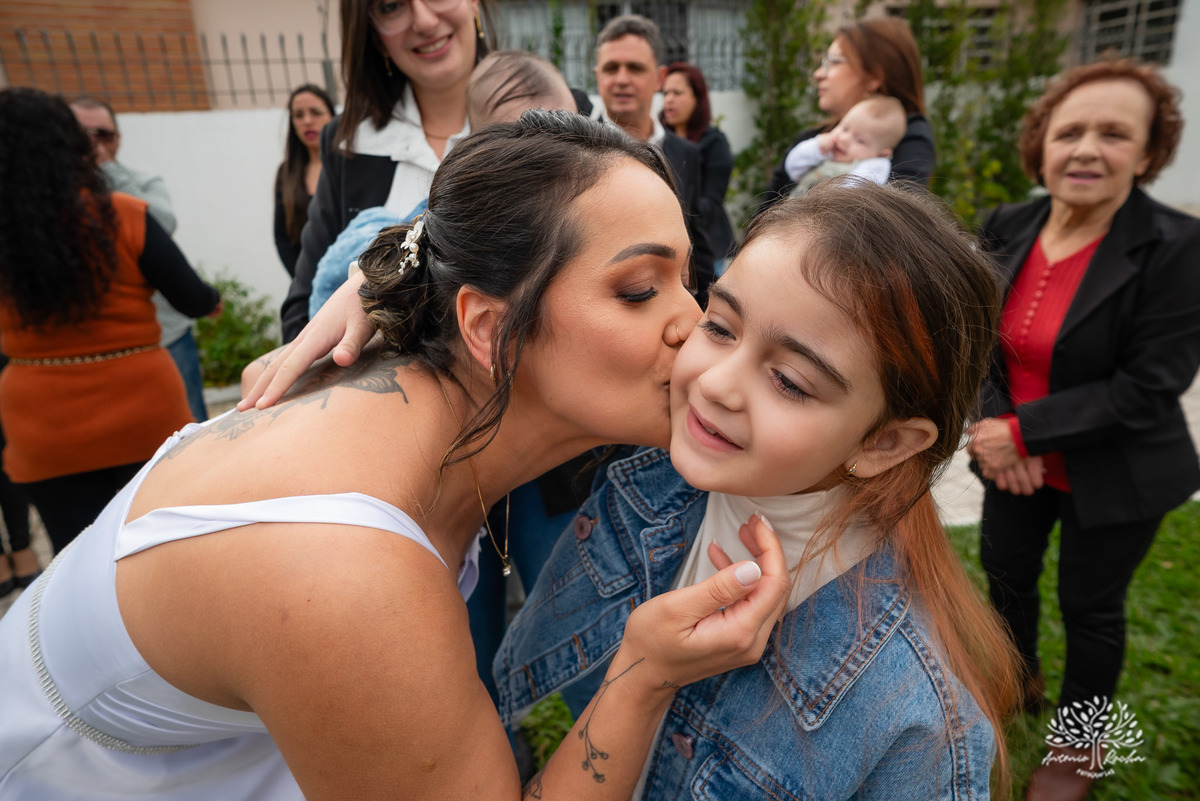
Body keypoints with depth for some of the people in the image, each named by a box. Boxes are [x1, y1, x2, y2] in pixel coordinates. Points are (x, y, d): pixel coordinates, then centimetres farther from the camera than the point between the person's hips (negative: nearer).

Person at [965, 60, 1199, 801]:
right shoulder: (1007, 228, -6)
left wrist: (1022, 432, -23)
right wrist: (994, 429, -15)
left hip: (1114, 477, -4)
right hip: (1017, 457, 5)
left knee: (1090, 606, 13)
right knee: (1005, 570, 21)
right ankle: (1020, 680, 53)